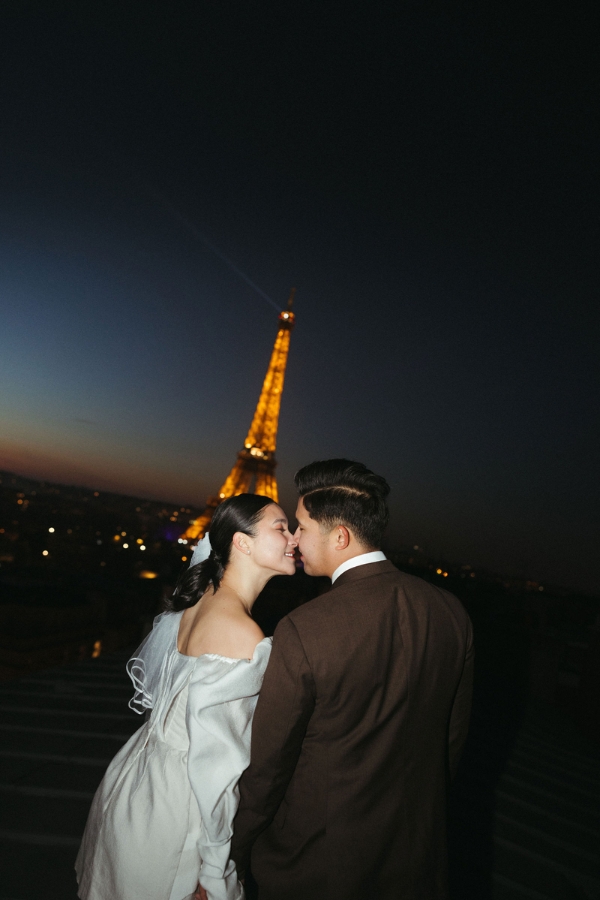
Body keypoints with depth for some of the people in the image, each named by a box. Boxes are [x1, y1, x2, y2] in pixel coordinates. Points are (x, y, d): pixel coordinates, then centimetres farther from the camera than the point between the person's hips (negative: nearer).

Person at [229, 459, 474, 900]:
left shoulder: (302, 631, -29)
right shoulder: (450, 612, -12)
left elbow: (268, 762, -17)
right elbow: (454, 733, 0)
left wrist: (237, 848, 1)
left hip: (319, 854, -4)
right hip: (417, 847, 5)